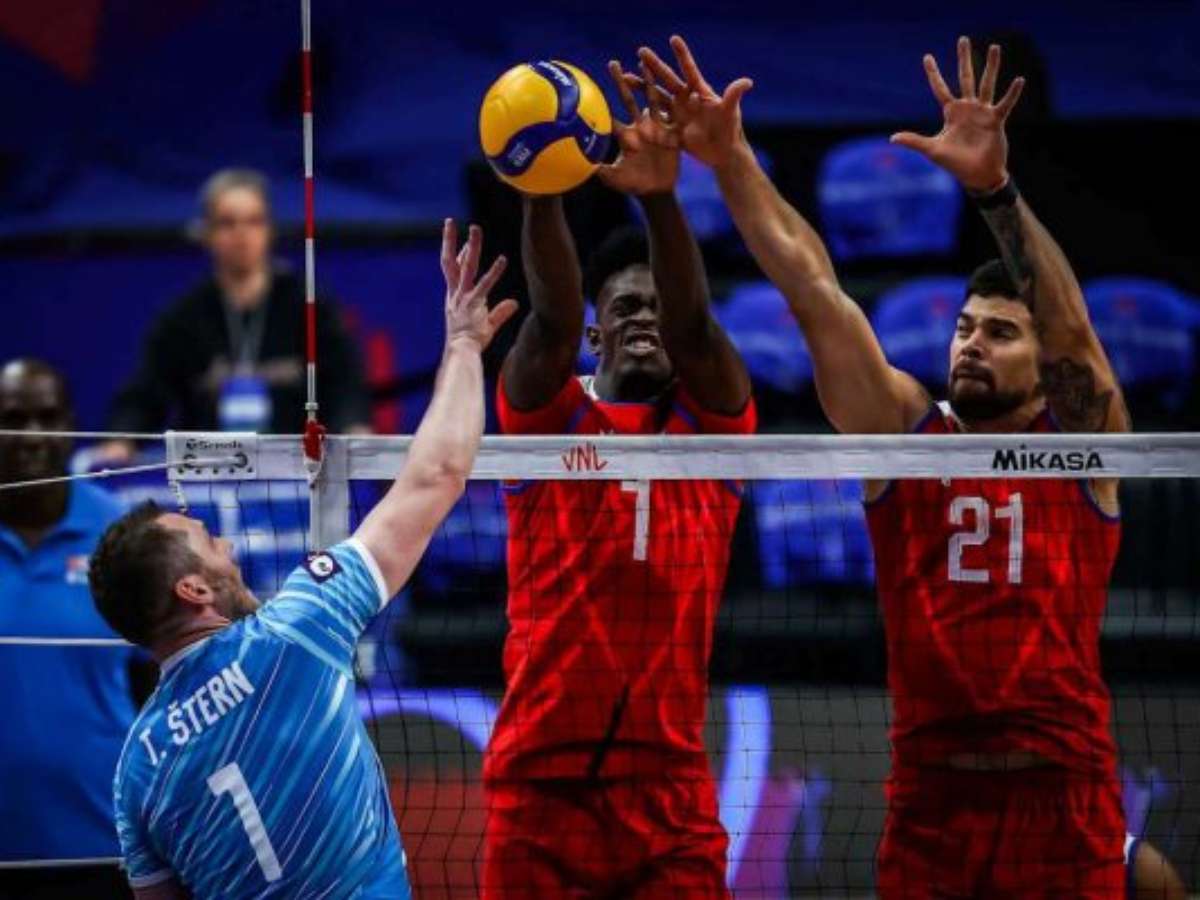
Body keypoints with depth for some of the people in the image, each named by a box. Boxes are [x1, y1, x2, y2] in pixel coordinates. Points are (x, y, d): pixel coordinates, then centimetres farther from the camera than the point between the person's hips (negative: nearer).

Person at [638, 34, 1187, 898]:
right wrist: (732, 162, -9)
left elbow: (1070, 322, -14)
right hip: (929, 792, 2)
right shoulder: (902, 431, 9)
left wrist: (995, 187, -28)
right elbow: (814, 289, 1)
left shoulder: (1081, 440, 3)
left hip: (1061, 792, -2)